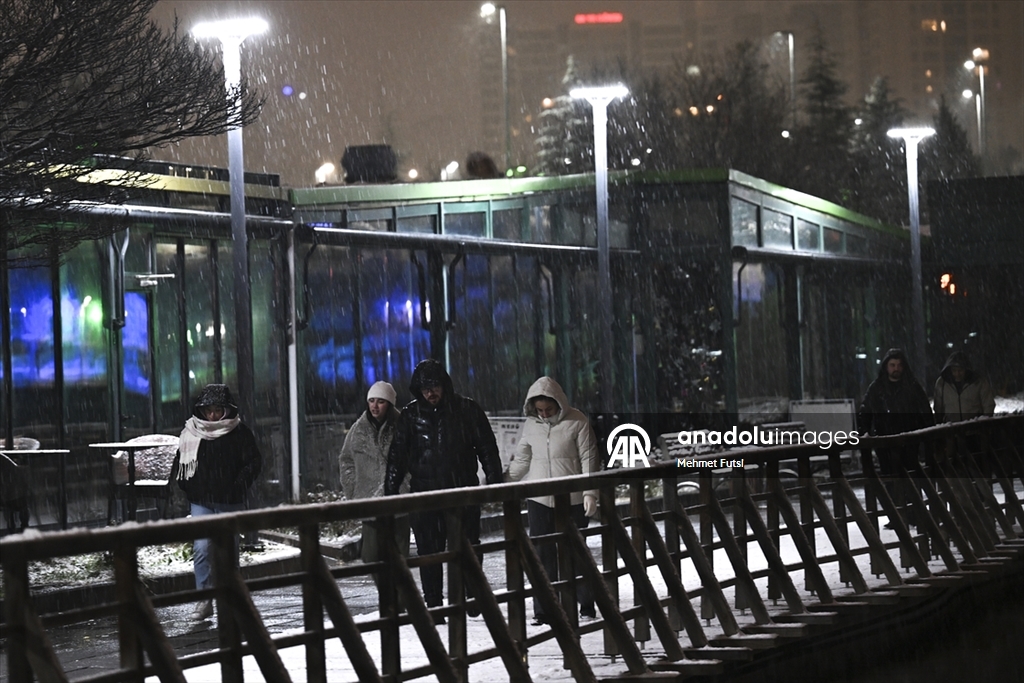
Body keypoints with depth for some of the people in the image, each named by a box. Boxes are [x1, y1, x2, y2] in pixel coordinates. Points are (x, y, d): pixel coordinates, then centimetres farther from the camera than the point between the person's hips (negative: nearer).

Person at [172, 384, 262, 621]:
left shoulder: (240, 433, -2)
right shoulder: (190, 433, 4)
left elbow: (254, 462, 0)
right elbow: (180, 463, 15)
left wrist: (239, 486, -11)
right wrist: (186, 486, 2)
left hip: (230, 503, -1)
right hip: (200, 501, 1)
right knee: (201, 548, -11)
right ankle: (204, 600, -8)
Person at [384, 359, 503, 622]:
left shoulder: (467, 410, 2)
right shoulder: (411, 415, 6)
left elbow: (487, 448, 5)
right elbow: (398, 455, 8)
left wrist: (495, 481, -2)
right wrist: (390, 490, 2)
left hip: (463, 493, -1)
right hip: (425, 494, 1)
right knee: (429, 553, 1)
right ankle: (433, 607, 6)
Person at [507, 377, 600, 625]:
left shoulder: (577, 422, -6)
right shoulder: (530, 425, 6)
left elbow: (588, 459, -6)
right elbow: (521, 460, 15)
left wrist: (589, 493, -12)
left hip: (572, 499, -3)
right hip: (538, 499, 3)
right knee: (542, 555, -1)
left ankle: (586, 604, 18)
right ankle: (543, 610, 1)